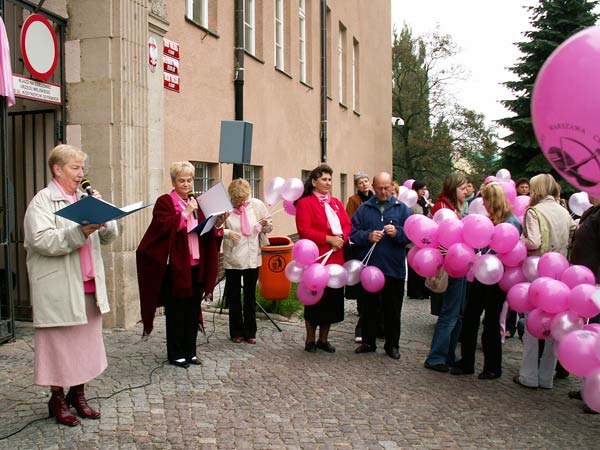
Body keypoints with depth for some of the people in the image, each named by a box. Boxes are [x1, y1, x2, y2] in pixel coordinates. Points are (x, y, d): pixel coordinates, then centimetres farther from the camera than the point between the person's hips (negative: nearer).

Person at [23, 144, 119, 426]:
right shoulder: (43, 200, -6)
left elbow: (109, 236, 11)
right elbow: (42, 241, -20)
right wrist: (80, 231, -26)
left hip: (89, 286, 7)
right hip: (60, 290, -6)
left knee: (85, 343, 13)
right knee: (60, 345, 4)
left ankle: (78, 395, 27)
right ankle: (57, 400, 19)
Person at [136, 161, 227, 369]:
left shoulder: (196, 203, 15)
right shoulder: (164, 202, -3)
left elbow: (207, 232, 12)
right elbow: (162, 227, -18)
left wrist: (217, 224, -7)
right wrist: (185, 214, -21)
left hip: (196, 266, 6)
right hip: (175, 266, -6)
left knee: (193, 310, 11)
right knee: (176, 311, 3)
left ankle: (189, 351, 22)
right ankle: (175, 354, 14)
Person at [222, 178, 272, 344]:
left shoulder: (257, 205, -1)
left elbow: (269, 228, 8)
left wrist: (266, 223, -14)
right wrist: (227, 232, -25)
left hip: (252, 258, 2)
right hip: (232, 258, -1)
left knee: (250, 296, 11)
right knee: (234, 296, 9)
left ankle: (250, 332, 22)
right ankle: (236, 332, 22)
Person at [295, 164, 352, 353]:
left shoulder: (336, 203, 16)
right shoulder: (305, 203, -4)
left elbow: (347, 225, 10)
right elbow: (304, 231, -14)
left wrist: (341, 237, -11)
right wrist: (328, 238, -18)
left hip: (336, 260, 6)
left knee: (332, 300, 9)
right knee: (315, 301, 3)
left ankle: (323, 339, 23)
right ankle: (310, 340, 18)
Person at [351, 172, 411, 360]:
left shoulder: (402, 209, 3)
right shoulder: (364, 209, 5)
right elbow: (353, 233, 0)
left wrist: (397, 233, -21)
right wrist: (368, 236, -17)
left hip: (394, 268, -1)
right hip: (369, 266, 1)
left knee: (393, 310, 8)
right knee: (369, 307, 11)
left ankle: (392, 344, 22)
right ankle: (368, 342, 24)